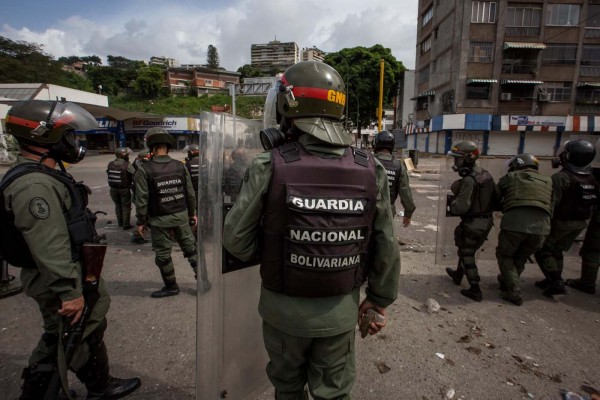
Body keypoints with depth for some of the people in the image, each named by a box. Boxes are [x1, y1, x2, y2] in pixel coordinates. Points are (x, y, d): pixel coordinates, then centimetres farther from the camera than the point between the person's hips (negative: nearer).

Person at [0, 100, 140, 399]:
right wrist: (68, 292, -26)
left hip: (72, 272, 10)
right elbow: (49, 247, -29)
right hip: (60, 280, -10)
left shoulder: (38, 175, 10)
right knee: (86, 334, 10)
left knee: (60, 337, 23)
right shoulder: (34, 185, -26)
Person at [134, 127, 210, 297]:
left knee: (163, 254, 12)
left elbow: (142, 199, -12)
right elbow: (190, 193, 2)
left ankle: (171, 286, 25)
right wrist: (192, 213, 13)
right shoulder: (180, 166, -3)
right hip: (181, 215, 4)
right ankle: (203, 278, 19)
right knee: (190, 247, 16)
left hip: (160, 220, -4)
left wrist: (141, 221, -1)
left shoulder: (145, 170, -14)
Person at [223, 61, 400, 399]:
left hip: (284, 307, -1)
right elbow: (386, 247, -5)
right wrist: (380, 299, 9)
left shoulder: (269, 167, -19)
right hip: (341, 309, 2)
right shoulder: (372, 170, -11)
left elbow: (236, 239, -13)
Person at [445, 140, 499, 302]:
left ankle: (475, 290, 12)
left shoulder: (469, 180, -24)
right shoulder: (486, 174, 2)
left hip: (473, 223, -8)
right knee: (466, 249, 25)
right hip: (487, 222, 8)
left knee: (467, 254, 7)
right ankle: (458, 274, 43)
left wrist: (451, 206, -7)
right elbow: (496, 196, 11)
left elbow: (461, 207, -27)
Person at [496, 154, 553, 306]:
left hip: (514, 224, -4)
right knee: (520, 258, 26)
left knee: (505, 256, 19)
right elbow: (551, 207, 25)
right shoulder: (548, 181, 25)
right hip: (541, 227, 4)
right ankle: (506, 283, 42)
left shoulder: (510, 177, 15)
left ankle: (514, 293, 12)